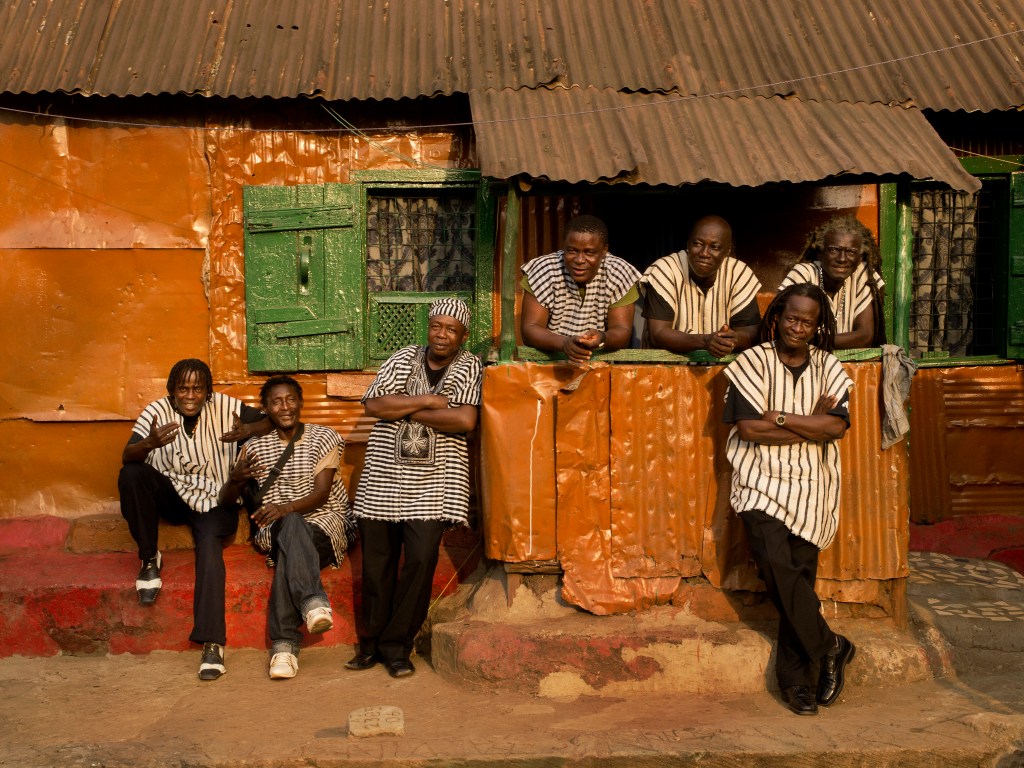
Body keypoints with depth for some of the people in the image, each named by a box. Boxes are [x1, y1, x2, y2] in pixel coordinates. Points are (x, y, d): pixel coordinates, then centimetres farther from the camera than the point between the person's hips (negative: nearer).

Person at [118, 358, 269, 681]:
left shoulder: (224, 407, -9)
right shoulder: (156, 412, -10)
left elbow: (271, 421, -6)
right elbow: (128, 457, -20)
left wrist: (248, 430, -30)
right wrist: (150, 443, -44)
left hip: (214, 500, -1)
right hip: (172, 496, 2)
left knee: (210, 544, -31)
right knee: (130, 475, -27)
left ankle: (213, 643, -32)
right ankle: (149, 560, -11)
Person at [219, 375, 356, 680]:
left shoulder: (324, 437, 4)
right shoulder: (256, 446, 11)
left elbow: (321, 493, -8)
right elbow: (226, 500, 11)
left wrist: (287, 508, -28)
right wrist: (236, 478, -14)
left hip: (325, 521, -1)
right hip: (277, 527, 1)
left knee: (289, 551, -38)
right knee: (292, 527, -39)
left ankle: (283, 643, -45)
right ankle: (313, 600, -52)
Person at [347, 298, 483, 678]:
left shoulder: (469, 368, 2)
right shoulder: (402, 358, 8)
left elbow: (466, 420, -13)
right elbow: (373, 404, -5)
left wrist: (405, 411, -8)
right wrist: (425, 401, -11)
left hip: (432, 485, -2)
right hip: (383, 477, 2)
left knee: (421, 559, -11)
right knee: (377, 563, 5)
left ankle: (396, 646, 3)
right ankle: (372, 642, 20)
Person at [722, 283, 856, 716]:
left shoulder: (828, 367, 11)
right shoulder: (753, 363, 2)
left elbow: (838, 426, -4)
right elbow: (749, 427, -9)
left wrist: (780, 418, -10)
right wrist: (811, 424, -4)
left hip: (811, 486, 2)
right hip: (762, 482, -2)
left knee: (799, 577, -3)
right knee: (778, 567, -20)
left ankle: (797, 682, 6)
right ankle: (830, 648, -1)